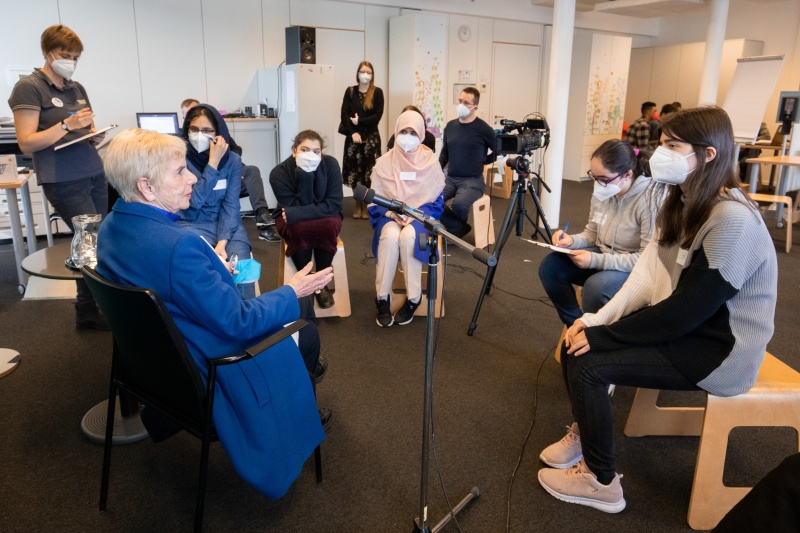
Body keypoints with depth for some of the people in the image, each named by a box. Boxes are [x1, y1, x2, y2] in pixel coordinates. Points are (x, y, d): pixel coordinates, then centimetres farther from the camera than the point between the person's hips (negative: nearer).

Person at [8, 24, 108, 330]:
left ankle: (97, 303, 15)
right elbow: (26, 143, -11)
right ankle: (87, 313, 5)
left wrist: (96, 134, 0)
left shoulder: (77, 89, 15)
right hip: (64, 182, -6)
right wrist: (67, 125, -20)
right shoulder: (29, 88, -5)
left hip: (95, 174, 7)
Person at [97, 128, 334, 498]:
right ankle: (295, 414, 34)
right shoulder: (177, 245, -34)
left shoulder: (110, 227, -5)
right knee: (304, 326, 10)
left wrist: (212, 270, 10)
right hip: (207, 371, -9)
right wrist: (292, 293, -13)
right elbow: (238, 323, -27)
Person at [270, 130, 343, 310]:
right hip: (292, 223, -1)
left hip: (325, 218, 1)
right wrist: (305, 177, -36)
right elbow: (294, 208, -25)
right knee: (299, 228, -36)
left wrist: (294, 214, -33)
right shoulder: (279, 173, -22)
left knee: (330, 224, -34)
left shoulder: (330, 164, -20)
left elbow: (333, 205, -24)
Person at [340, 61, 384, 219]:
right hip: (353, 135, 1)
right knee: (354, 170, 2)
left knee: (369, 171, -2)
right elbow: (344, 114, 0)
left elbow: (378, 115, -6)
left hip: (371, 136, -1)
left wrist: (359, 121, -13)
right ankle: (357, 204, 14)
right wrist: (353, 132, -11)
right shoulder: (350, 91, 5)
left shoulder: (377, 92, 1)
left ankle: (366, 205, 7)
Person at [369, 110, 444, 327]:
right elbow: (375, 199, 3)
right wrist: (392, 213, -16)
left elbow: (435, 201, 1)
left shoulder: (431, 163, 1)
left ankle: (414, 299, -24)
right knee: (390, 236, -36)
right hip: (389, 216, 1)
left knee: (408, 235, -36)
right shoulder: (384, 162, 3)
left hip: (421, 216, -1)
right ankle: (382, 298, -25)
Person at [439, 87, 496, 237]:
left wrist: (484, 160, 2)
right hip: (450, 178, 5)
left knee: (459, 204, -33)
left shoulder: (483, 129, -6)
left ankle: (457, 227, 5)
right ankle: (458, 229, 0)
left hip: (473, 180, -5)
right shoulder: (450, 126, 10)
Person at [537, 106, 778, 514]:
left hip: (719, 349, -8)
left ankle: (602, 483, 3)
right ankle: (585, 431, 22)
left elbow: (687, 309, -26)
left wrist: (602, 335, -21)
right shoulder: (683, 203, 4)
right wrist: (596, 321, -12)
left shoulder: (733, 219, -26)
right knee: (577, 340, -2)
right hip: (683, 325, 9)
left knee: (587, 363, -18)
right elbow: (648, 275, -1)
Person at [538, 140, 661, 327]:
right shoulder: (603, 191, -3)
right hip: (604, 256, 7)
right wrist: (572, 240, -12)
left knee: (596, 286, -34)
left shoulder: (652, 198, -23)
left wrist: (596, 260, -29)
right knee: (550, 266, -7)